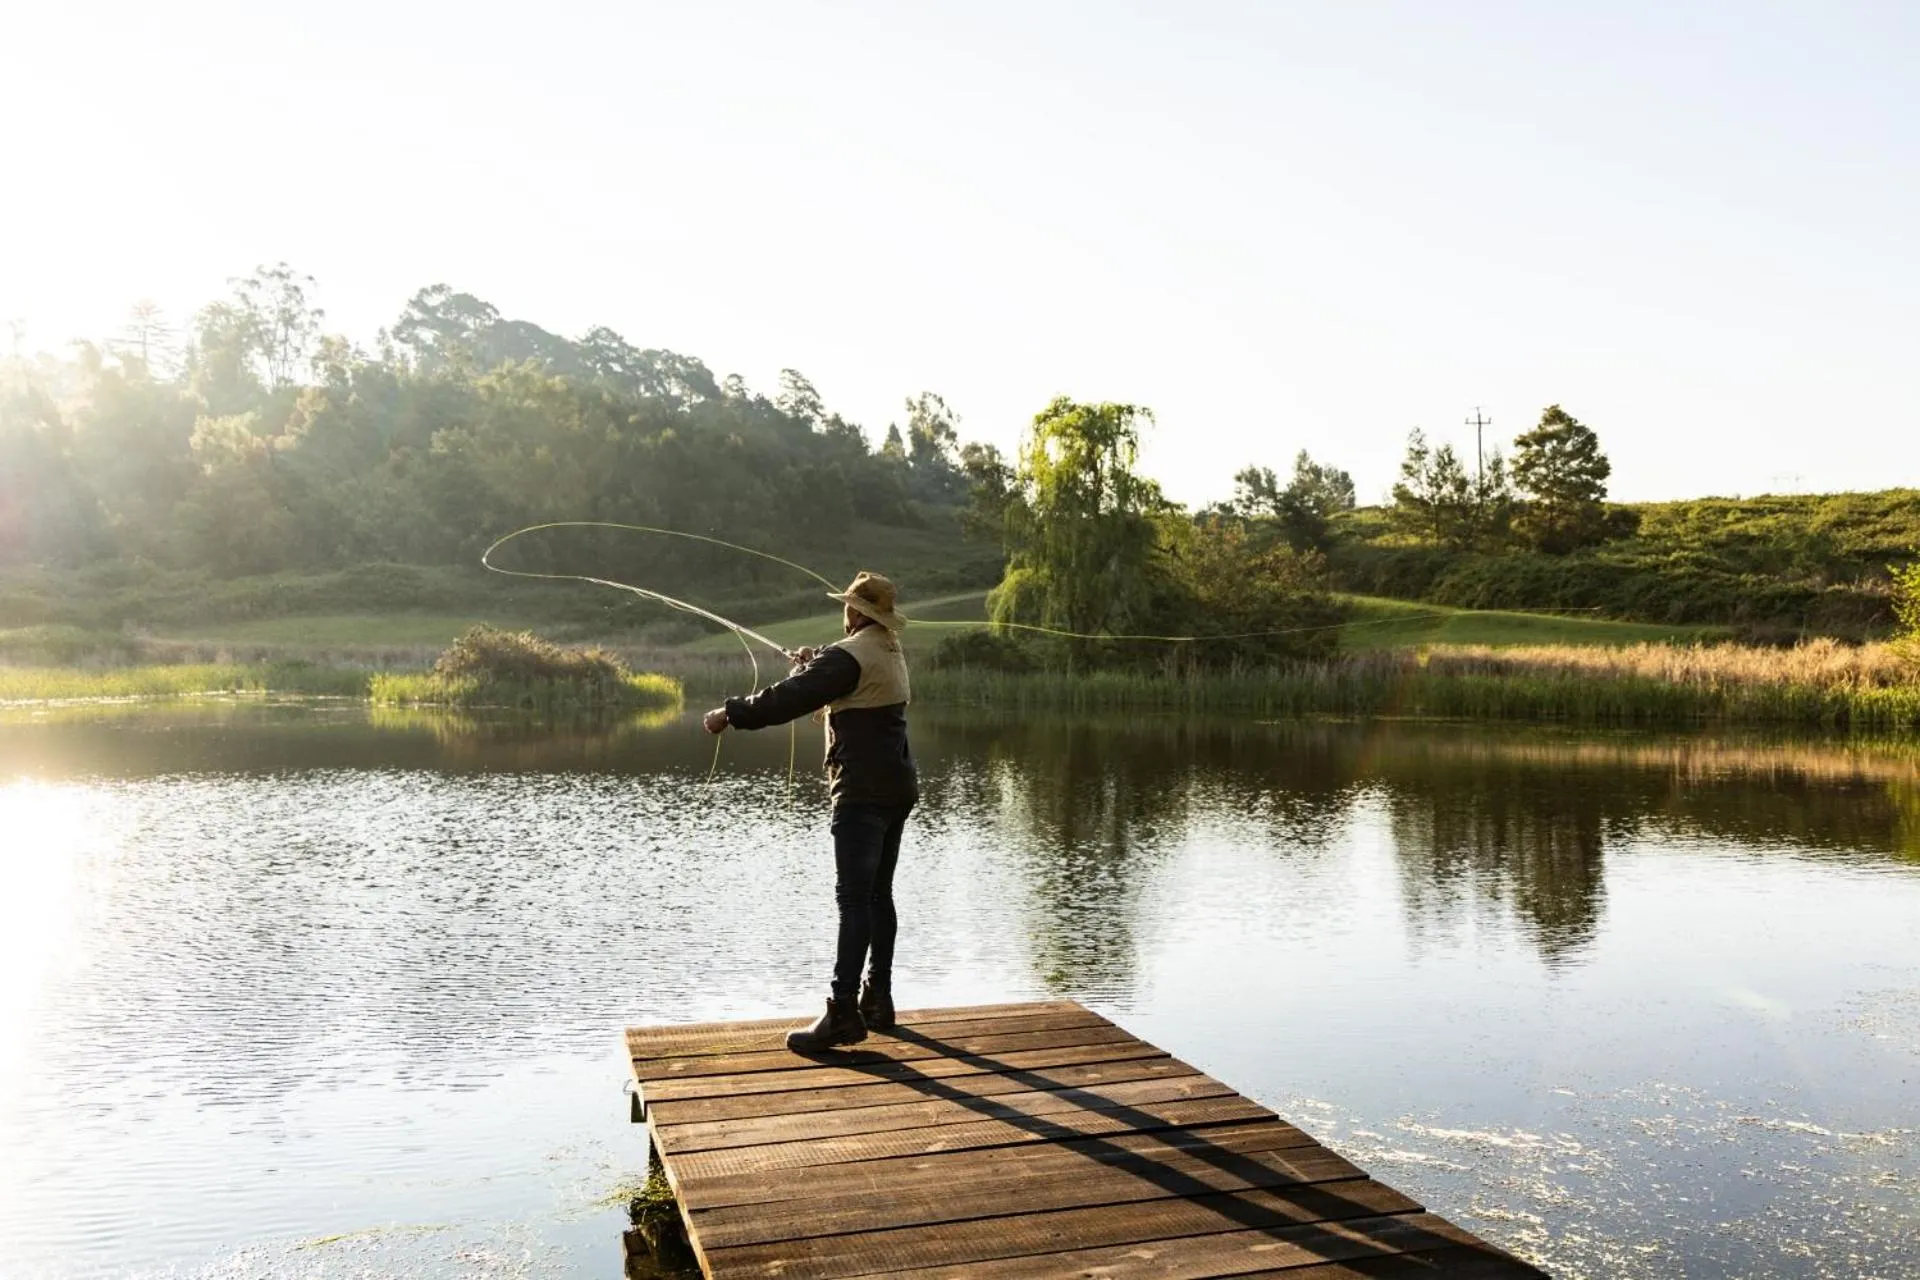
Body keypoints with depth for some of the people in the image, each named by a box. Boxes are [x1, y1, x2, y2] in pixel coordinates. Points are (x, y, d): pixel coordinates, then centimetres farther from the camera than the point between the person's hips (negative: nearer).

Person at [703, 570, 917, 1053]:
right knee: (878, 895, 14)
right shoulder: (891, 652, 13)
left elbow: (788, 699, -20)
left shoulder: (849, 655, -15)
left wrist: (730, 714, -11)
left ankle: (843, 1014, -12)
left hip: (863, 793, -9)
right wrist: (814, 662, 45)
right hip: (897, 789, 9)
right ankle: (877, 1000, 20)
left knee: (854, 901, -11)